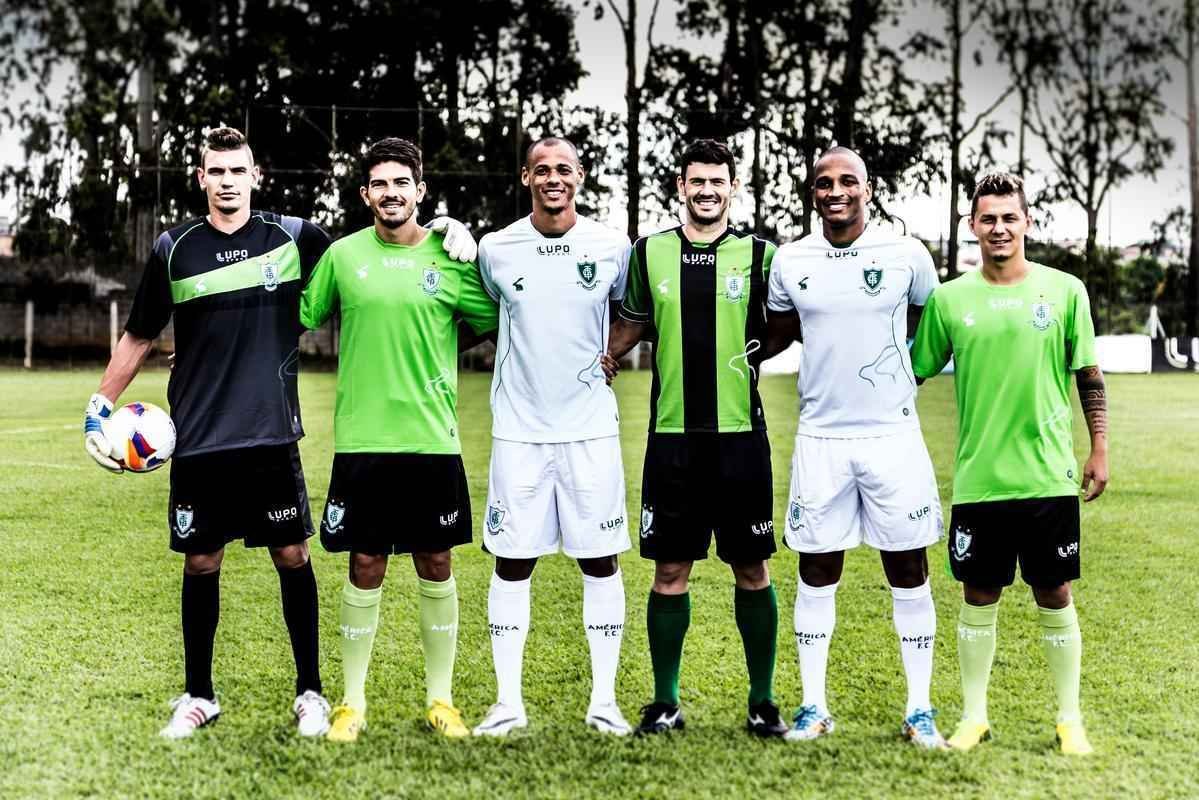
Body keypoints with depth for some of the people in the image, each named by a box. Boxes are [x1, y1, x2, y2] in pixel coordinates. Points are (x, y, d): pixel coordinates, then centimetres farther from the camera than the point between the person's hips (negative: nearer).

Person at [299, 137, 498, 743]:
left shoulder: (449, 257, 1)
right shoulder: (343, 255, 3)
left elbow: (498, 324, 10)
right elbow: (298, 319, 11)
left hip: (434, 441, 0)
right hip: (361, 441, 0)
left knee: (436, 567, 8)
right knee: (365, 569, 4)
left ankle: (440, 699, 21)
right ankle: (353, 703, 16)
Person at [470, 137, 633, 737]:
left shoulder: (612, 248, -1)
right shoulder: (496, 250, 0)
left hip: (590, 428, 0)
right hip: (519, 429, 0)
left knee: (600, 560, 3)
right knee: (512, 562, 3)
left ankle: (603, 701, 12)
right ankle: (508, 703, 12)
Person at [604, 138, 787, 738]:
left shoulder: (759, 255, 2)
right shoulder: (650, 253, 7)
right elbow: (631, 324, 19)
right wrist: (600, 360, 4)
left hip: (740, 434, -1)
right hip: (672, 434, 1)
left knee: (752, 570, 4)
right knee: (670, 571, 4)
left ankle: (762, 702, 16)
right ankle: (665, 702, 16)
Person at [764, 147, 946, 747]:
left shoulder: (906, 255, -3)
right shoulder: (789, 261, 2)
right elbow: (776, 329, 19)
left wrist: (902, 371, 10)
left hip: (892, 434, -1)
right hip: (821, 436, 2)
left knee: (908, 572, 3)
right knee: (817, 572, 6)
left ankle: (920, 710, 12)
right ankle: (814, 707, 16)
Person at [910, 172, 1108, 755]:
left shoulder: (1065, 290, 1)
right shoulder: (949, 299, 2)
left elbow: (1089, 377, 6)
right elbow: (912, 372, 9)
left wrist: (1099, 449, 1)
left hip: (1048, 477, -1)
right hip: (978, 479, 1)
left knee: (1054, 597, 6)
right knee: (979, 598, 8)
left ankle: (1070, 718, 20)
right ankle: (974, 716, 21)